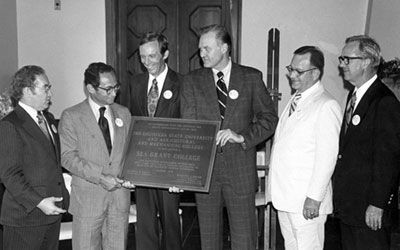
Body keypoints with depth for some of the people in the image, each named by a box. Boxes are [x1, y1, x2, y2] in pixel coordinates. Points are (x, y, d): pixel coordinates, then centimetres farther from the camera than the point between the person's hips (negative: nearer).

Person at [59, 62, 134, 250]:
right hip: (88, 196, -3)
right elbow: (67, 156, -8)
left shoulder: (124, 113, 11)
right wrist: (99, 176, -17)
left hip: (120, 192, 4)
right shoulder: (71, 116, -2)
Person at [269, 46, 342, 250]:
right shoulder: (295, 101, 13)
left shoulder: (326, 106, -13)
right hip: (284, 195, 8)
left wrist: (314, 197, -18)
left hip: (306, 201, -8)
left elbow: (327, 157, -17)